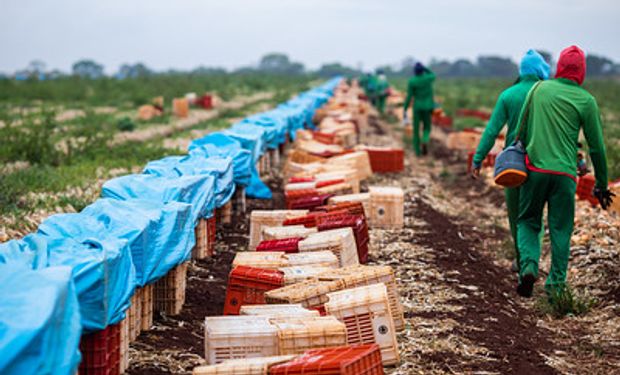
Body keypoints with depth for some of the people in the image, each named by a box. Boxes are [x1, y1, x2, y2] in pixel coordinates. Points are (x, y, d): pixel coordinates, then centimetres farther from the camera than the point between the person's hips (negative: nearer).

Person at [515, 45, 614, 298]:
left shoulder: (539, 89, 5)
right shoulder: (585, 100, -1)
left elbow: (522, 129, 11)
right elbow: (596, 146, 2)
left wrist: (522, 154, 26)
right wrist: (601, 184, 10)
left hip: (535, 168, 2)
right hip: (565, 173, -1)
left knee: (528, 221, 15)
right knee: (561, 230, 8)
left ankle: (528, 265, -7)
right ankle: (556, 285, 7)